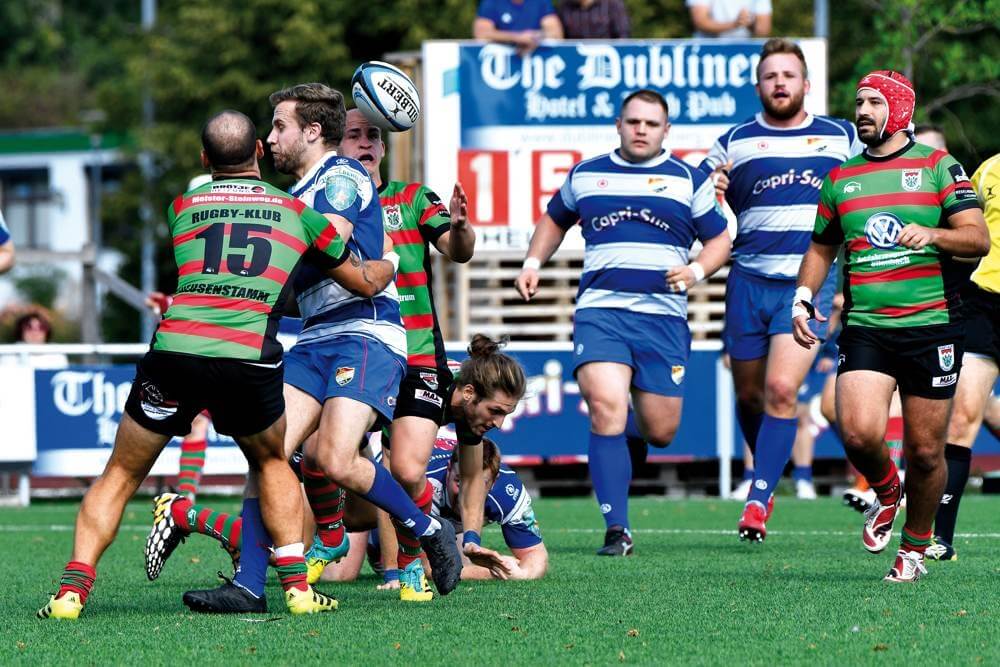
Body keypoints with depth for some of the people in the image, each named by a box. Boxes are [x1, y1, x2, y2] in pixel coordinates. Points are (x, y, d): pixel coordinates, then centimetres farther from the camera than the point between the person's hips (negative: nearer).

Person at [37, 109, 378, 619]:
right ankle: (297, 587, 15)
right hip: (251, 361, 0)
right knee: (272, 464, 27)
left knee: (120, 475, 15)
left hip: (174, 350, 0)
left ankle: (73, 589, 3)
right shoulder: (296, 210, 17)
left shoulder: (181, 207, 18)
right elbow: (363, 281, 27)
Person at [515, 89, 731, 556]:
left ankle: (627, 440, 40)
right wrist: (533, 263, 16)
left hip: (664, 317, 0)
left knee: (659, 431, 0)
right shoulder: (585, 175, 14)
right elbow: (555, 220, 31)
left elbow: (719, 240, 13)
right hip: (600, 310, 0)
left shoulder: (688, 180, 9)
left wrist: (697, 271, -6)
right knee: (605, 407, -21)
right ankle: (617, 530, -18)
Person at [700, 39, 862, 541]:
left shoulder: (843, 138, 9)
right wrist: (712, 193, -10)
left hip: (810, 283, -2)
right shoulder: (733, 143, 9)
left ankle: (758, 499, -16)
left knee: (781, 388, -17)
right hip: (749, 283, 2)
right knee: (749, 394, 9)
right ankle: (768, 476, 33)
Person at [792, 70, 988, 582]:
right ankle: (886, 492, 14)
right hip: (864, 327, 2)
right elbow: (821, 248, 26)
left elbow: (978, 238, -4)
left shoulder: (937, 166, 3)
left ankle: (915, 546, 21)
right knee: (859, 433, -18)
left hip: (931, 325, -2)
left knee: (924, 451, 1)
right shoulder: (841, 179, 13)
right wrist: (803, 298, 11)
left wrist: (933, 235, -22)